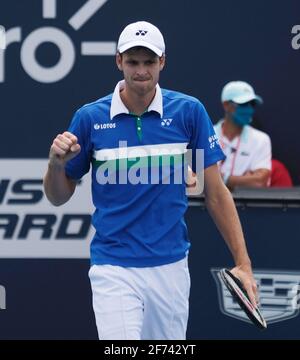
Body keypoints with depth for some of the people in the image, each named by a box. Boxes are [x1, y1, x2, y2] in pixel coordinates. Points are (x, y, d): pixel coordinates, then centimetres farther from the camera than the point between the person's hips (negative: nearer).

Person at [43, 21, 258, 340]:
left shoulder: (189, 112, -1)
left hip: (171, 267, 2)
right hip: (113, 268, -2)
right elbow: (58, 197, 7)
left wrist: (243, 263, -2)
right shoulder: (90, 118, -2)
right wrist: (56, 162, -15)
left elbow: (215, 193, 3)